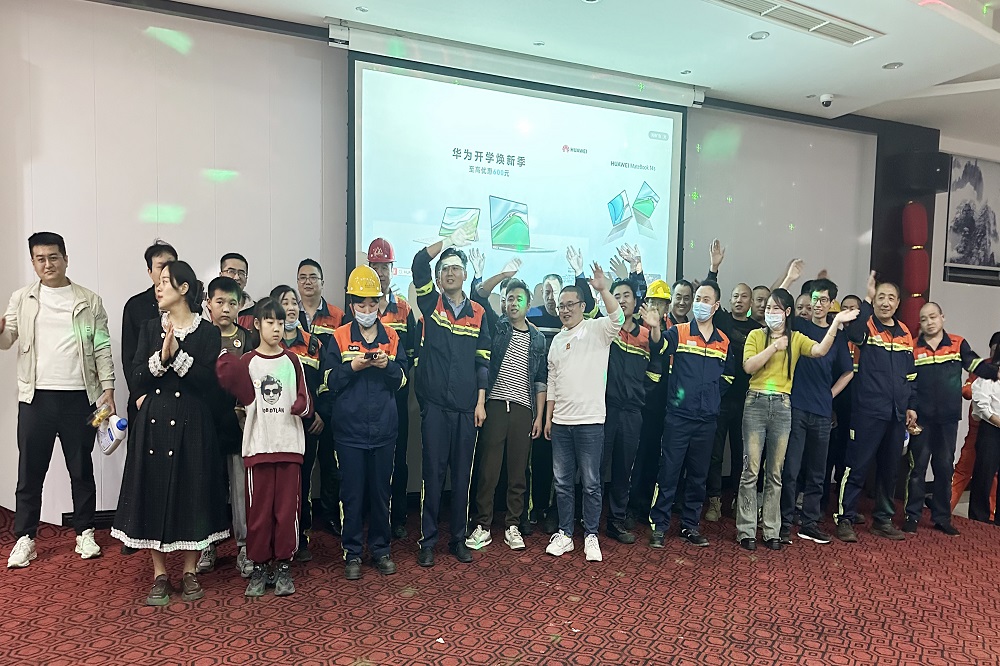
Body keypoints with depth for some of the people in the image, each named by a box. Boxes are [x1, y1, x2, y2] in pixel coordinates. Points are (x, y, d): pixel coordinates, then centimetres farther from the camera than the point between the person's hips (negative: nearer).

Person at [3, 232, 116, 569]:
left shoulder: (89, 301, 4)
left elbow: (102, 348, 2)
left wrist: (108, 387, -4)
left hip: (79, 396, -1)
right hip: (36, 396, 1)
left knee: (81, 468, 8)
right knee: (30, 469, 6)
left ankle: (84, 533, 19)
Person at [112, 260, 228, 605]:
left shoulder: (208, 332, -2)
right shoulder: (150, 328, 8)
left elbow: (210, 383, -12)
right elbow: (136, 379, 0)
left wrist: (177, 355, -18)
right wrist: (160, 358, -17)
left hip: (192, 424, -3)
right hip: (153, 423, 3)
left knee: (192, 493, 4)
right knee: (154, 493, 6)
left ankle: (189, 572, 19)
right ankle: (160, 575, 19)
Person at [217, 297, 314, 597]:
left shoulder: (292, 360, 6)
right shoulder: (247, 362, 3)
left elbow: (305, 398, 4)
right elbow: (243, 396, -8)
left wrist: (301, 406, -14)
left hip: (289, 444, 1)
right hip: (258, 445, 0)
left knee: (287, 508, 5)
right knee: (258, 509, 6)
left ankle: (283, 565, 17)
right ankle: (259, 566, 20)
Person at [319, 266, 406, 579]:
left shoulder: (392, 337, 7)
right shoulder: (339, 338, 1)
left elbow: (402, 379, 5)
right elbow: (329, 382, -4)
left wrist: (387, 365, -14)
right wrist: (353, 367, -19)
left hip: (384, 429, 2)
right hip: (350, 430, -2)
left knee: (381, 492, 10)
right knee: (352, 493, 6)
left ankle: (380, 548, 25)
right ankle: (352, 552, 21)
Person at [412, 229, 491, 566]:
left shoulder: (478, 313, 9)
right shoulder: (431, 303, 5)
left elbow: (483, 361, 7)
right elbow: (418, 264, -11)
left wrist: (481, 402, 2)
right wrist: (449, 241, -11)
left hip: (467, 407, 2)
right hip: (435, 404, -2)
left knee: (462, 475, 9)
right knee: (433, 473, 3)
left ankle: (458, 538, 23)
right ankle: (428, 540, 16)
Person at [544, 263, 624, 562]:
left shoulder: (597, 329, -1)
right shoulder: (557, 340, 14)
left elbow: (618, 318, -24)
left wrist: (603, 289, -37)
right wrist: (548, 417, 14)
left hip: (590, 421, -5)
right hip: (560, 422, 5)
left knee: (591, 483, 4)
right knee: (562, 482, 11)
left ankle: (591, 536, 17)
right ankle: (564, 534, 22)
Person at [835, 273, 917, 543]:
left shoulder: (905, 333, 13)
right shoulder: (865, 326, -3)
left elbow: (910, 374, 19)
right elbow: (853, 333, -30)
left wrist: (911, 406, 14)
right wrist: (867, 299, -28)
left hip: (897, 413, 6)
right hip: (868, 410, -6)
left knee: (890, 468, 14)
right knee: (857, 467, -4)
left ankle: (883, 519, 26)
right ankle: (844, 518, 5)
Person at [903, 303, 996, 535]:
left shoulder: (958, 344, 3)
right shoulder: (913, 348, 0)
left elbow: (976, 365, -6)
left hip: (948, 418, 2)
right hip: (921, 418, -2)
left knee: (945, 467, 11)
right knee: (918, 467, 3)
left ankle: (942, 518, 22)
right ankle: (912, 515, 12)